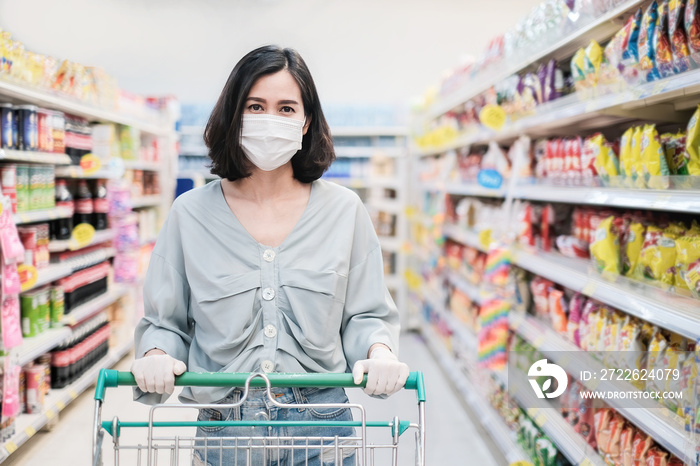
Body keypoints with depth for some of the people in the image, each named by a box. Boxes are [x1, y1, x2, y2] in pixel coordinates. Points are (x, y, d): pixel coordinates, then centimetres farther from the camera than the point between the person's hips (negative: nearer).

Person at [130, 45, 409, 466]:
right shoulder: (191, 214, 1)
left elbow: (367, 314, 4)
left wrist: (380, 352, -16)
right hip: (224, 428, 0)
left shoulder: (344, 210, 1)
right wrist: (157, 356, -14)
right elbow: (166, 320, 6)